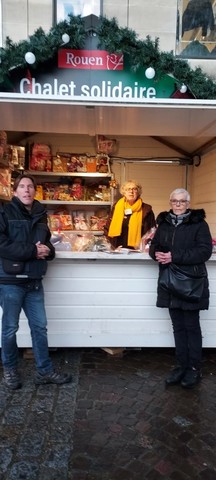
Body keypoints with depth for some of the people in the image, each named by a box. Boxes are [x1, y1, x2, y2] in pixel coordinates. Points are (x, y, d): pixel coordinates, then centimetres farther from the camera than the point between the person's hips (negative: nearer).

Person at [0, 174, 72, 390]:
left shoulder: (40, 215, 13)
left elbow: (47, 243, 20)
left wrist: (47, 250, -4)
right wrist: (32, 251, -18)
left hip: (34, 281, 5)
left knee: (40, 327, 10)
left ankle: (44, 371, 23)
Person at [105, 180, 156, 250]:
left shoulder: (146, 209, 2)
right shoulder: (116, 207, 10)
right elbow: (108, 228, 14)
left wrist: (142, 245, -9)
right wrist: (111, 245, 3)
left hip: (136, 250, -1)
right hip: (117, 249, 2)